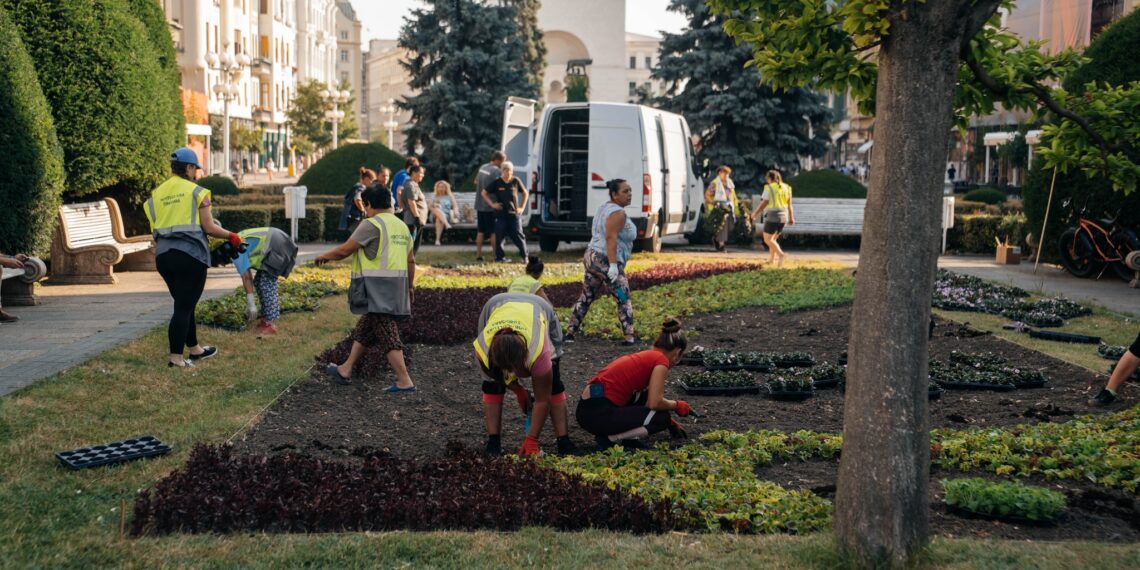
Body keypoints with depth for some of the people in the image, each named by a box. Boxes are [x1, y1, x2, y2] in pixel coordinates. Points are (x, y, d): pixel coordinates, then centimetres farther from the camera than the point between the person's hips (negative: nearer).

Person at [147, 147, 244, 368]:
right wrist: (232, 236, 9)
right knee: (184, 307, -2)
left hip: (163, 255, 6)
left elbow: (155, 228, 12)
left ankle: (194, 349, 29)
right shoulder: (196, 191, -3)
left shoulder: (156, 194, 13)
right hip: (190, 254, -6)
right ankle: (176, 358, -3)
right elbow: (209, 228, -5)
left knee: (184, 304, 18)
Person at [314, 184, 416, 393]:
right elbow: (411, 261, 16)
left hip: (378, 288, -9)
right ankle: (345, 371, 29)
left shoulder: (372, 224, -11)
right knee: (364, 328, 19)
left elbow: (344, 250, -8)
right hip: (396, 287, 9)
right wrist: (409, 288, 26)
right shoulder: (402, 226, 13)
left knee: (387, 335, -6)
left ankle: (405, 382, -7)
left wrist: (324, 256, 10)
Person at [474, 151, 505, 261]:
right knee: (494, 232, -1)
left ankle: (478, 255, 13)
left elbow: (476, 181, 22)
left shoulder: (482, 167, 9)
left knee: (480, 231, 12)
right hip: (490, 206, -7)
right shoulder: (496, 171, -16)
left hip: (480, 205, 7)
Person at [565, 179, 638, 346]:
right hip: (606, 261, -9)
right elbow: (610, 238, -23)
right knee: (623, 300, -3)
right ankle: (629, 337, -8)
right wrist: (613, 265, -28)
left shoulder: (603, 208, 16)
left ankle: (570, 332, 19)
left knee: (586, 298, 16)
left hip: (592, 257, 9)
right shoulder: (618, 213, -13)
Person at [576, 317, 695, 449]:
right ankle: (610, 438, -4)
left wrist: (671, 423, 44)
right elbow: (655, 403, -13)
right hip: (597, 414, -9)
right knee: (661, 418, 1)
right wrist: (676, 405, 7)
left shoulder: (645, 356, 23)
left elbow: (650, 400, 37)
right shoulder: (661, 360, -3)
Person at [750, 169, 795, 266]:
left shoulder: (769, 188, -8)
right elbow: (789, 204, 8)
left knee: (767, 239, -1)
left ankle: (781, 254, -21)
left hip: (772, 216, -7)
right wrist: (791, 218, 11)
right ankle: (771, 260, 15)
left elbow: (763, 203, -10)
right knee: (773, 239, 18)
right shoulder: (786, 187, 9)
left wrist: (755, 213, 1)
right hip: (783, 216, 7)